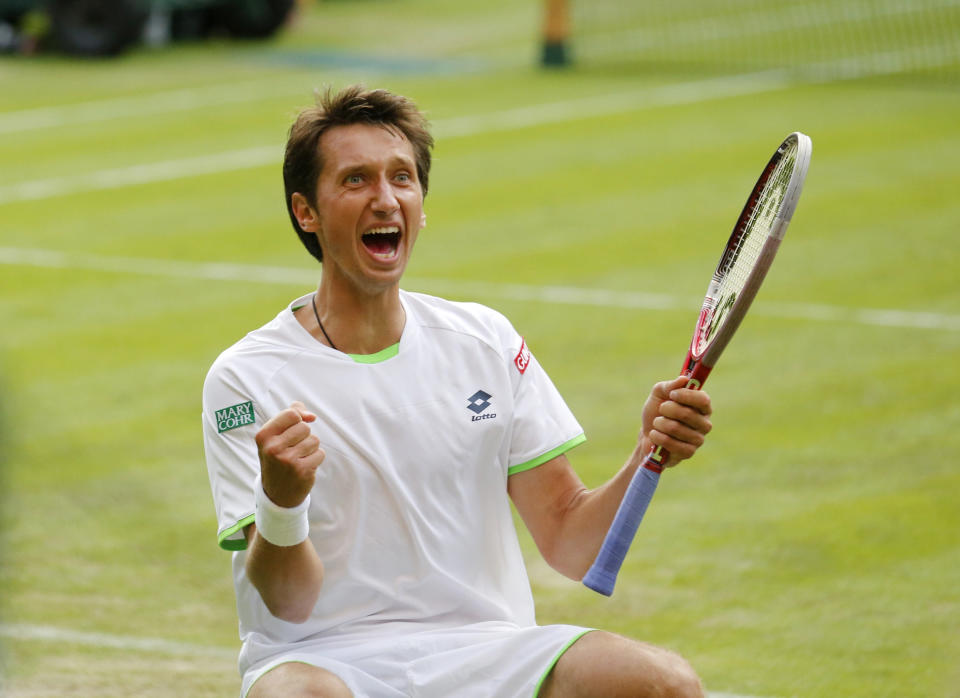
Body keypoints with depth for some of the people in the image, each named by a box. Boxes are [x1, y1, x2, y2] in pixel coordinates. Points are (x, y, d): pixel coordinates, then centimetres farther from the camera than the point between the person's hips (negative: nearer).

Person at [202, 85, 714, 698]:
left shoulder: (487, 342, 10)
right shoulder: (247, 378, -2)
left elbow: (569, 543, 8)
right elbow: (289, 602, -8)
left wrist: (647, 459, -11)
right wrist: (280, 503, -29)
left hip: (484, 648, 3)